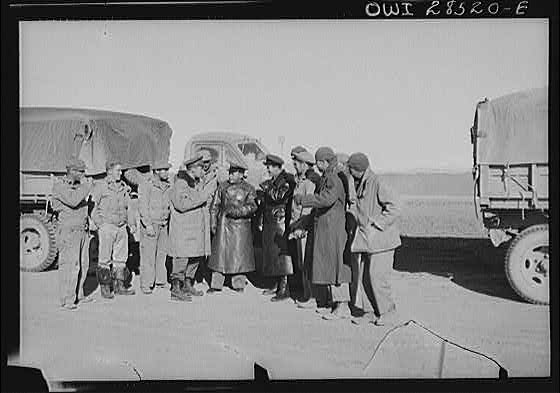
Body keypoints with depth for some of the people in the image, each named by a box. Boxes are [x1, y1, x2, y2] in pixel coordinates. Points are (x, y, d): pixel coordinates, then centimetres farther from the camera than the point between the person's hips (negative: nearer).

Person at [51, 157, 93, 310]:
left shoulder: (79, 186, 15)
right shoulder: (59, 186, -9)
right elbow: (73, 201, -25)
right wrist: (87, 186, -16)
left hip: (82, 231, 8)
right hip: (68, 231, -8)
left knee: (83, 264, 12)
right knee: (69, 266, -9)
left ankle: (78, 294, 24)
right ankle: (67, 300, -4)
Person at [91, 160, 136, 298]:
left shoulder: (124, 187, 12)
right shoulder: (100, 186, -4)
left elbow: (128, 207, 18)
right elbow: (93, 206, -6)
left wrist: (132, 223, 13)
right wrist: (99, 224, -12)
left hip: (121, 227, 6)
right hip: (106, 226, -6)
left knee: (121, 257, 8)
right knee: (105, 259, -1)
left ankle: (119, 286, 17)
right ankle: (105, 288, 7)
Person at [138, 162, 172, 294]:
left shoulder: (168, 185, 10)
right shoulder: (146, 185, -7)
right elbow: (142, 206, -11)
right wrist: (148, 225, -16)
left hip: (164, 225, 5)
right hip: (149, 224, -5)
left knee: (162, 253, 6)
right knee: (148, 255, -4)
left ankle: (160, 280, 17)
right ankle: (146, 284, 2)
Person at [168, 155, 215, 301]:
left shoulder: (197, 183, 16)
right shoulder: (180, 184, -12)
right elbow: (182, 204, -26)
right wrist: (203, 195, -25)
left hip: (197, 227, 9)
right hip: (183, 229, -9)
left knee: (197, 256, 11)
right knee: (182, 257, -8)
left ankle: (188, 285, 24)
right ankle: (176, 290, -2)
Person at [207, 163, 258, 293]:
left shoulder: (248, 189, 1)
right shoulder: (223, 187, 9)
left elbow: (252, 207, -9)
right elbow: (215, 205, 13)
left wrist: (237, 211, -21)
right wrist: (213, 222, 5)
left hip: (240, 225, -2)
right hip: (223, 224, 2)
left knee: (239, 254, 2)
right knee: (220, 252, 2)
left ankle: (238, 284, 14)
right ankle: (216, 284, 8)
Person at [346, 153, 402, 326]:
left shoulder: (378, 184, -15)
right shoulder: (360, 184, 12)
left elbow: (395, 206, -19)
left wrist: (376, 223, -18)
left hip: (380, 239, -9)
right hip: (364, 239, 9)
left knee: (377, 276, -6)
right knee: (363, 276, 8)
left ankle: (388, 312, 9)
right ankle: (369, 312, 17)